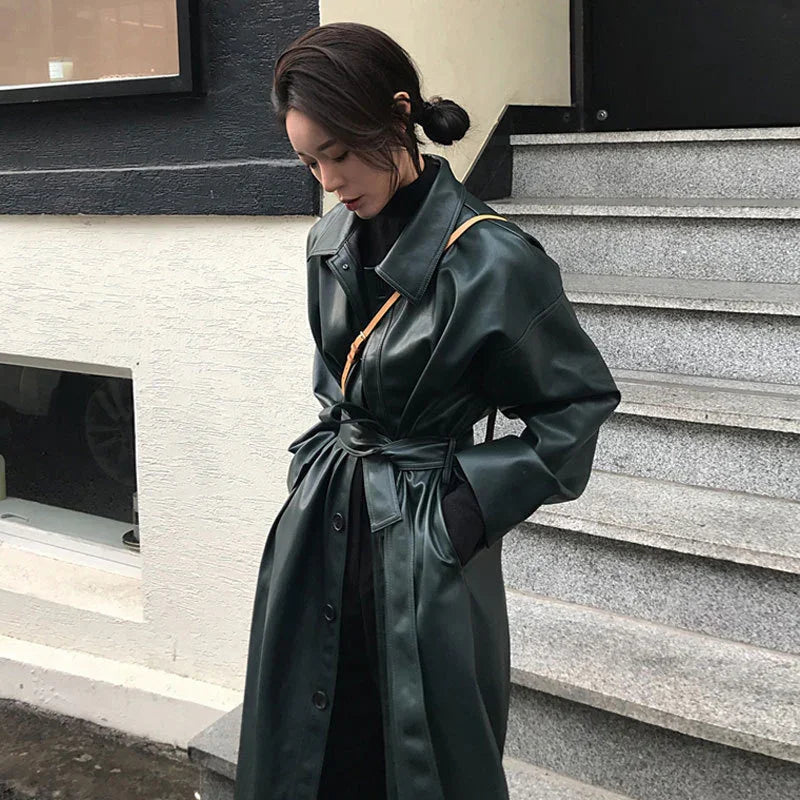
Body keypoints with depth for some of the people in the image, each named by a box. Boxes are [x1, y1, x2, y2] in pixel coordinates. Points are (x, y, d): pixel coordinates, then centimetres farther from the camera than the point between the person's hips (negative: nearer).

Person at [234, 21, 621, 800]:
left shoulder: (490, 261, -19)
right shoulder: (331, 243, 3)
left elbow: (583, 398, -9)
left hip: (422, 542, -6)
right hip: (321, 527, 7)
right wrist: (322, 459, 7)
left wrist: (472, 506, -12)